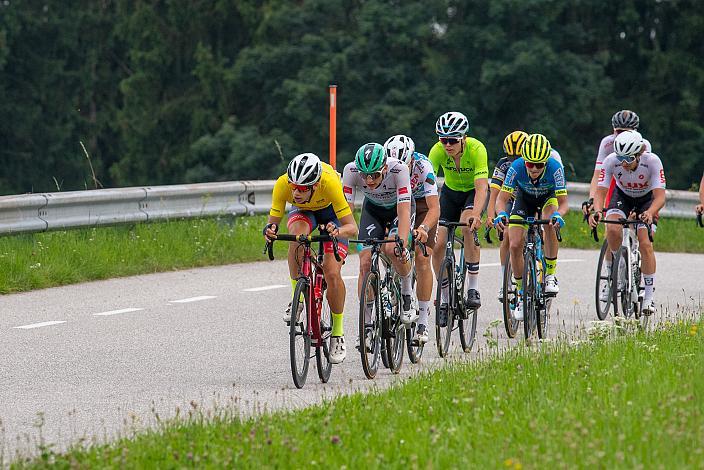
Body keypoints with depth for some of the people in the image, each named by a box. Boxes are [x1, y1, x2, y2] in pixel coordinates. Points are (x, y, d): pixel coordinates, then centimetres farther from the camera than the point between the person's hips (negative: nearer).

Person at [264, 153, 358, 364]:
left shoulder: (330, 183, -41)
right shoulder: (283, 184, -35)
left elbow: (352, 227, -37)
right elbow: (273, 220, -26)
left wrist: (337, 231, -59)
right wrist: (270, 229, -50)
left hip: (331, 210, -2)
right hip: (303, 211, 2)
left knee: (332, 273, -15)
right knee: (297, 235, -35)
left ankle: (337, 333, 4)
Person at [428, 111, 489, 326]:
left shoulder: (476, 149, -33)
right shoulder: (438, 151, -26)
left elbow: (481, 187, -40)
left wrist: (476, 214, -57)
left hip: (473, 190, -3)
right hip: (451, 191, 3)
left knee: (468, 226, -33)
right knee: (437, 245, -11)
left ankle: (473, 289, -23)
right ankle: (445, 299, 8)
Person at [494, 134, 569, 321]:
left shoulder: (555, 168, -36)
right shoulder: (517, 167, -34)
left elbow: (563, 203, -33)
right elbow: (501, 199, -29)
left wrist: (558, 215, -55)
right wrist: (501, 214, -50)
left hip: (548, 197, -1)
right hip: (524, 198, 1)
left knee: (550, 223, -35)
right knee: (515, 245, -12)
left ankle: (550, 274, -19)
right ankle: (521, 294, 5)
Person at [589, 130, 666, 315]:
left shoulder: (652, 161, -34)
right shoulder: (611, 161, -30)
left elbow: (660, 197, -35)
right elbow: (601, 191, -28)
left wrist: (650, 212, -56)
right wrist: (597, 211, -49)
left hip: (646, 198, -1)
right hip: (622, 195, 1)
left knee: (645, 243, -16)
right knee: (613, 229, -29)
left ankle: (649, 296, -8)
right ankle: (612, 267, 0)